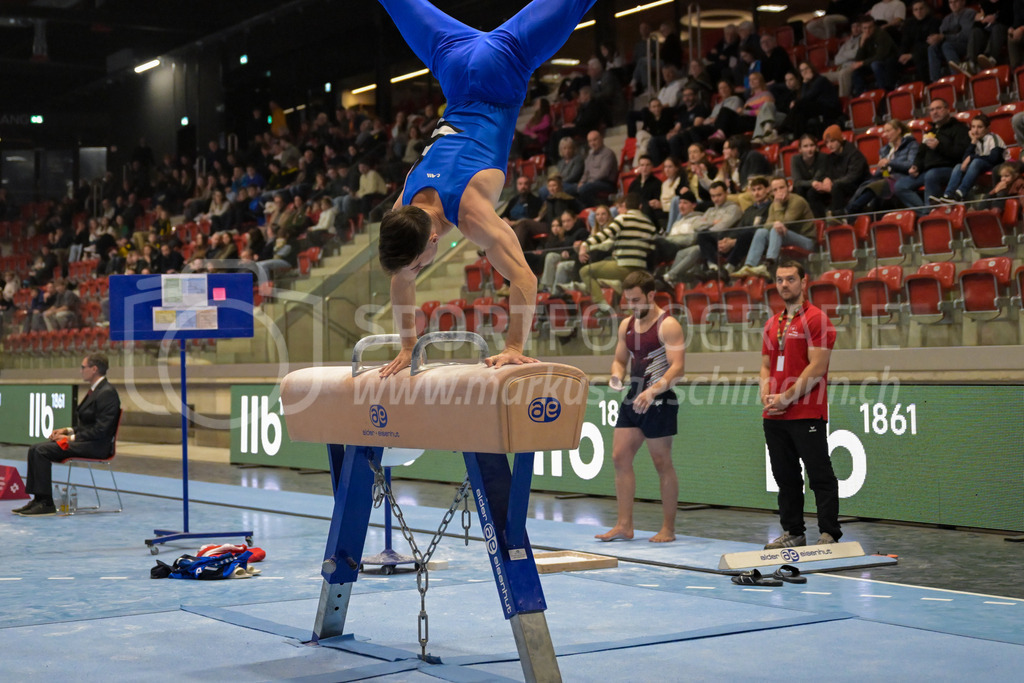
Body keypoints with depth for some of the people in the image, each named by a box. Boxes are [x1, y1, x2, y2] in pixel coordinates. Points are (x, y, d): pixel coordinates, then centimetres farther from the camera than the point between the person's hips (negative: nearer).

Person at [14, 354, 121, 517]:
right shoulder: (95, 390, 18)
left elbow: (100, 429, -21)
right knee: (35, 449, -1)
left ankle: (46, 503, -16)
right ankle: (38, 498, -3)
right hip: (84, 442, 10)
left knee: (42, 451, -21)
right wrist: (68, 430, 7)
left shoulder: (107, 393, -15)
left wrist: (72, 438, -18)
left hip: (96, 446, -10)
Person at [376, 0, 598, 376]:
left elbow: (524, 278, -35)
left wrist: (514, 348, -33)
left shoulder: (471, 213, -31)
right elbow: (401, 283, 0)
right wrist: (407, 347, 0)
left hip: (501, 64, -4)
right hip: (457, 68, 4)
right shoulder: (403, 210, -15)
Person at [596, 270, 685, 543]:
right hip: (633, 398, 8)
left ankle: (668, 529, 7)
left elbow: (677, 367, -19)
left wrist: (653, 390, -32)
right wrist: (617, 376, -4)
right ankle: (624, 525, 7)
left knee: (662, 464, -1)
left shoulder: (668, 325, -11)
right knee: (620, 457, 2)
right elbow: (620, 360, 20)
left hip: (659, 401, -8)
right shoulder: (626, 325, 12)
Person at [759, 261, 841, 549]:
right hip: (774, 417, 7)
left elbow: (817, 368, -12)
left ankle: (829, 535, -1)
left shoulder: (817, 319, -5)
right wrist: (766, 395, 0)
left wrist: (787, 397, -14)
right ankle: (793, 532, 19)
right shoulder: (772, 324, 17)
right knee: (785, 477, 11)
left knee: (820, 476, -4)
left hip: (807, 414, -7)